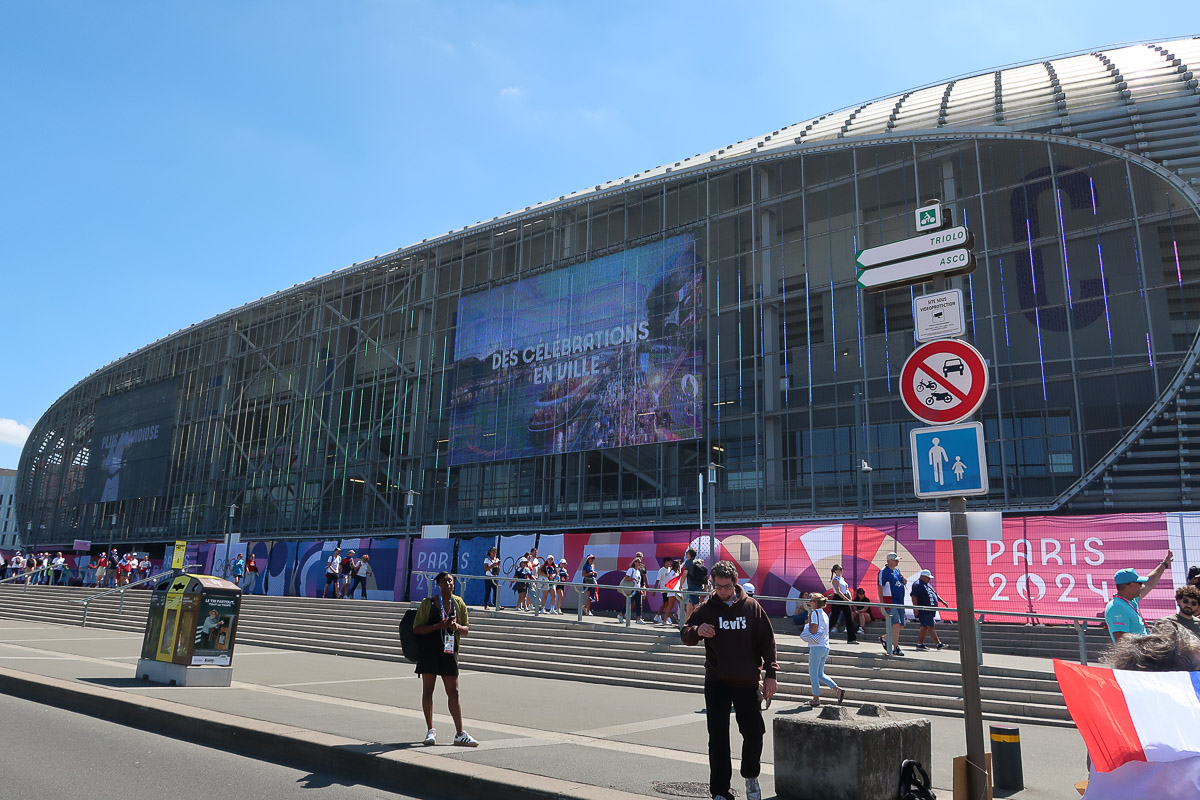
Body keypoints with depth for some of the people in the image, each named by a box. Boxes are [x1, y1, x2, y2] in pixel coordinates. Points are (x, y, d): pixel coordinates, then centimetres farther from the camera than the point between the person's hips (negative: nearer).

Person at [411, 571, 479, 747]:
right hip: (429, 651, -2)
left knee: (453, 693, 3)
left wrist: (457, 626, -12)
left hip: (449, 652, 2)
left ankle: (460, 735, 6)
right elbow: (416, 629, -6)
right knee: (428, 690, 6)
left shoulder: (459, 603, 6)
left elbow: (466, 629, 11)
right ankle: (430, 731, 20)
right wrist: (438, 626, -19)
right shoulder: (428, 603, -3)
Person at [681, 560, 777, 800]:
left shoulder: (752, 606, -2)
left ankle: (751, 777, 37)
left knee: (754, 733, 10)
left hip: (746, 681, 0)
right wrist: (697, 631, -22)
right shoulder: (706, 608, -2)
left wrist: (770, 674, -3)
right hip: (716, 682, 0)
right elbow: (685, 635, 0)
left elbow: (767, 641, 2)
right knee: (718, 737, -1)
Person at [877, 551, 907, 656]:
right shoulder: (883, 571, -7)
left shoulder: (897, 571, 16)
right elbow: (880, 587, -12)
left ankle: (884, 638, 26)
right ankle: (896, 648, -9)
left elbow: (902, 583, 29)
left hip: (899, 602, 8)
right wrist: (881, 602, -19)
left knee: (901, 625, 8)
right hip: (889, 601, -8)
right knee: (896, 624, -15)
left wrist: (904, 581, 4)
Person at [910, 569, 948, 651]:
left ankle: (919, 644, 14)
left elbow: (935, 594, 30)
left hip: (930, 610, 10)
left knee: (925, 627, 10)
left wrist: (943, 601, 22)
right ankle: (937, 644, -11)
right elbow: (914, 597, -17)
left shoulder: (927, 585, 22)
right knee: (930, 626, -10)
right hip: (924, 610, -10)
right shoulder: (917, 585, -10)